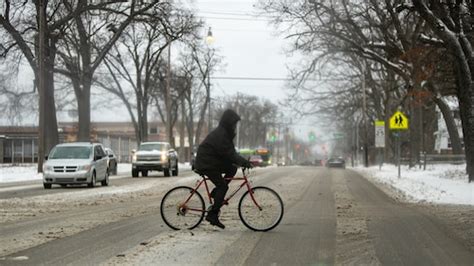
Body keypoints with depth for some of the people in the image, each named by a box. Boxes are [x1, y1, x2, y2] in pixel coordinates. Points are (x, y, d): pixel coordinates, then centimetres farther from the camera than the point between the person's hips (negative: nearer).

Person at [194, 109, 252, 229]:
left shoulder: (225, 133, 11)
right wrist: (243, 162, -26)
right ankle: (212, 215, -14)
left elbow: (230, 151, 15)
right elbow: (229, 153, -26)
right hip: (206, 164, -10)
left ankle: (216, 193, 8)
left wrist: (243, 161, 4)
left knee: (232, 169, 3)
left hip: (214, 162, 10)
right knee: (223, 186, -14)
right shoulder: (219, 135, -21)